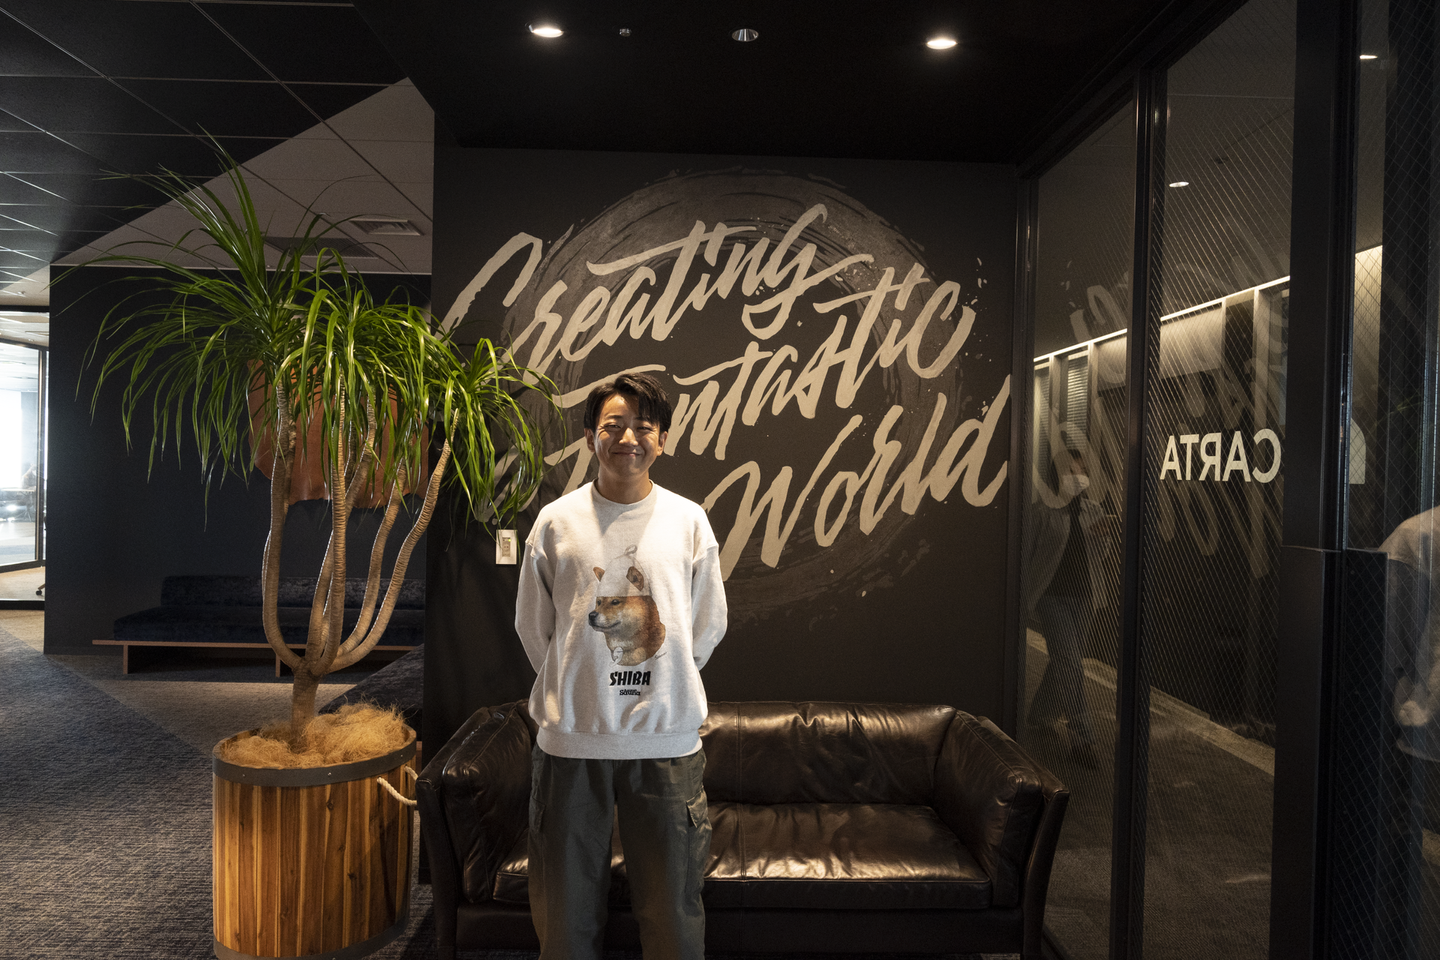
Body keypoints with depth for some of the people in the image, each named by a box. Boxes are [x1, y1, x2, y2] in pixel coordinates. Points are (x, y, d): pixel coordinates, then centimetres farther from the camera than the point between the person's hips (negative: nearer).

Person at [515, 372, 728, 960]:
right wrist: (573, 691, 9)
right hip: (571, 739, 0)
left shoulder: (688, 521, 1)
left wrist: (661, 691, 9)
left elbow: (707, 628, 8)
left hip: (666, 740, 0)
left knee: (673, 905, 10)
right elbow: (532, 627, 9)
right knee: (567, 906, 13)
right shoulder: (556, 522, 0)